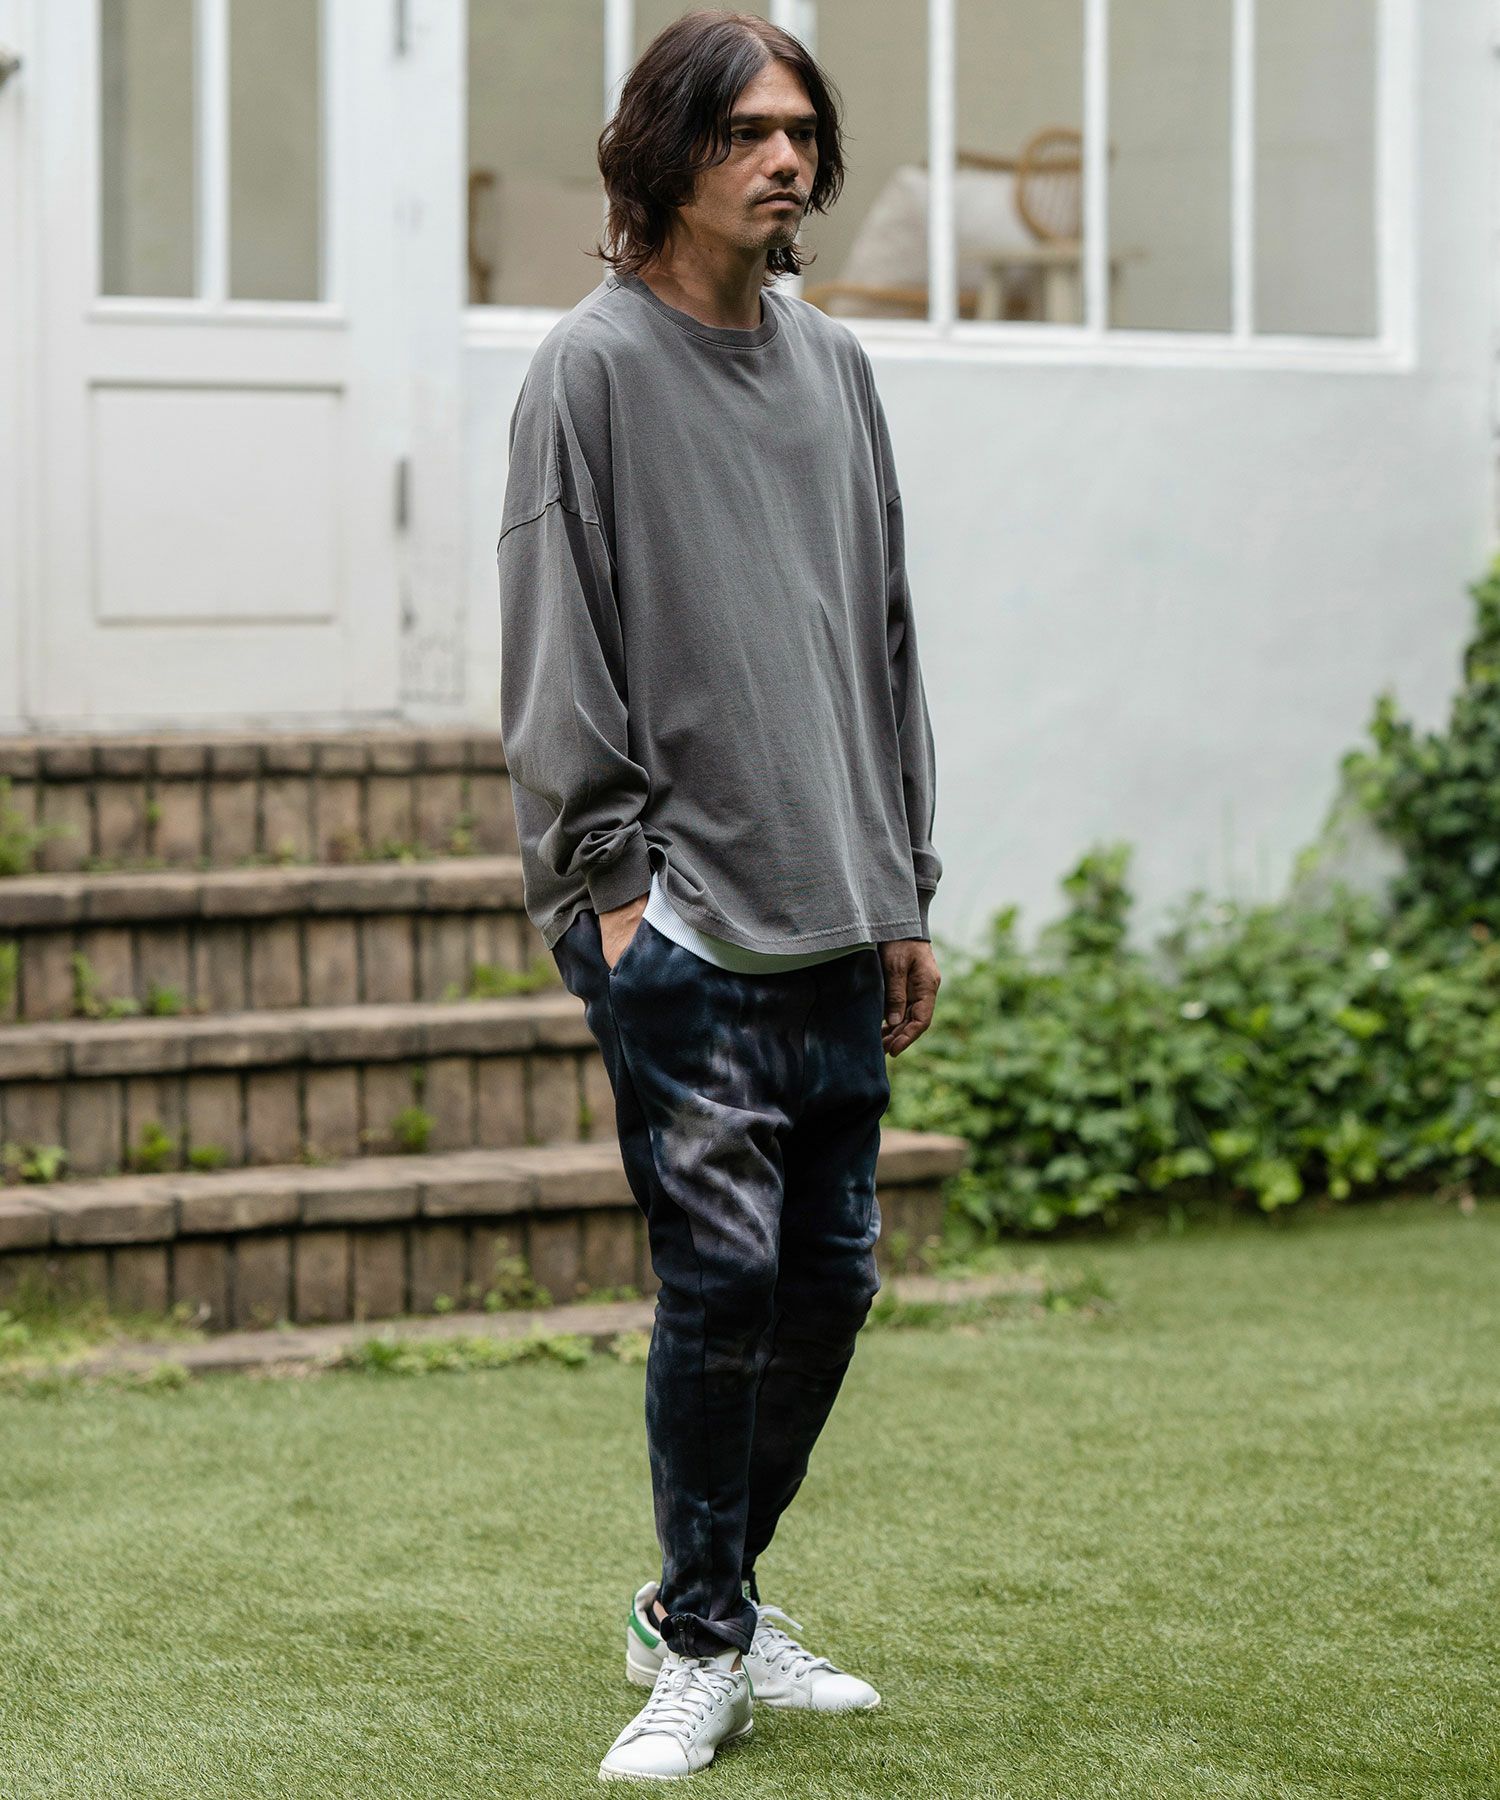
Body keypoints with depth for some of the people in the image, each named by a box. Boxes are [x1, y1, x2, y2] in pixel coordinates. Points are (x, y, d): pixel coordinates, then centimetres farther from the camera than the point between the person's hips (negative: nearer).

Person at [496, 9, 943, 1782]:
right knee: (724, 1272, -9)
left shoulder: (835, 366, 15)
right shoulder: (594, 368, -5)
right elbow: (557, 659, -8)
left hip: (834, 922, 7)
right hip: (680, 923, -7)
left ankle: (712, 1594, 25)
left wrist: (906, 892, 15)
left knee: (829, 1272, 9)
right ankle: (700, 1641, 6)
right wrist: (609, 885, -13)